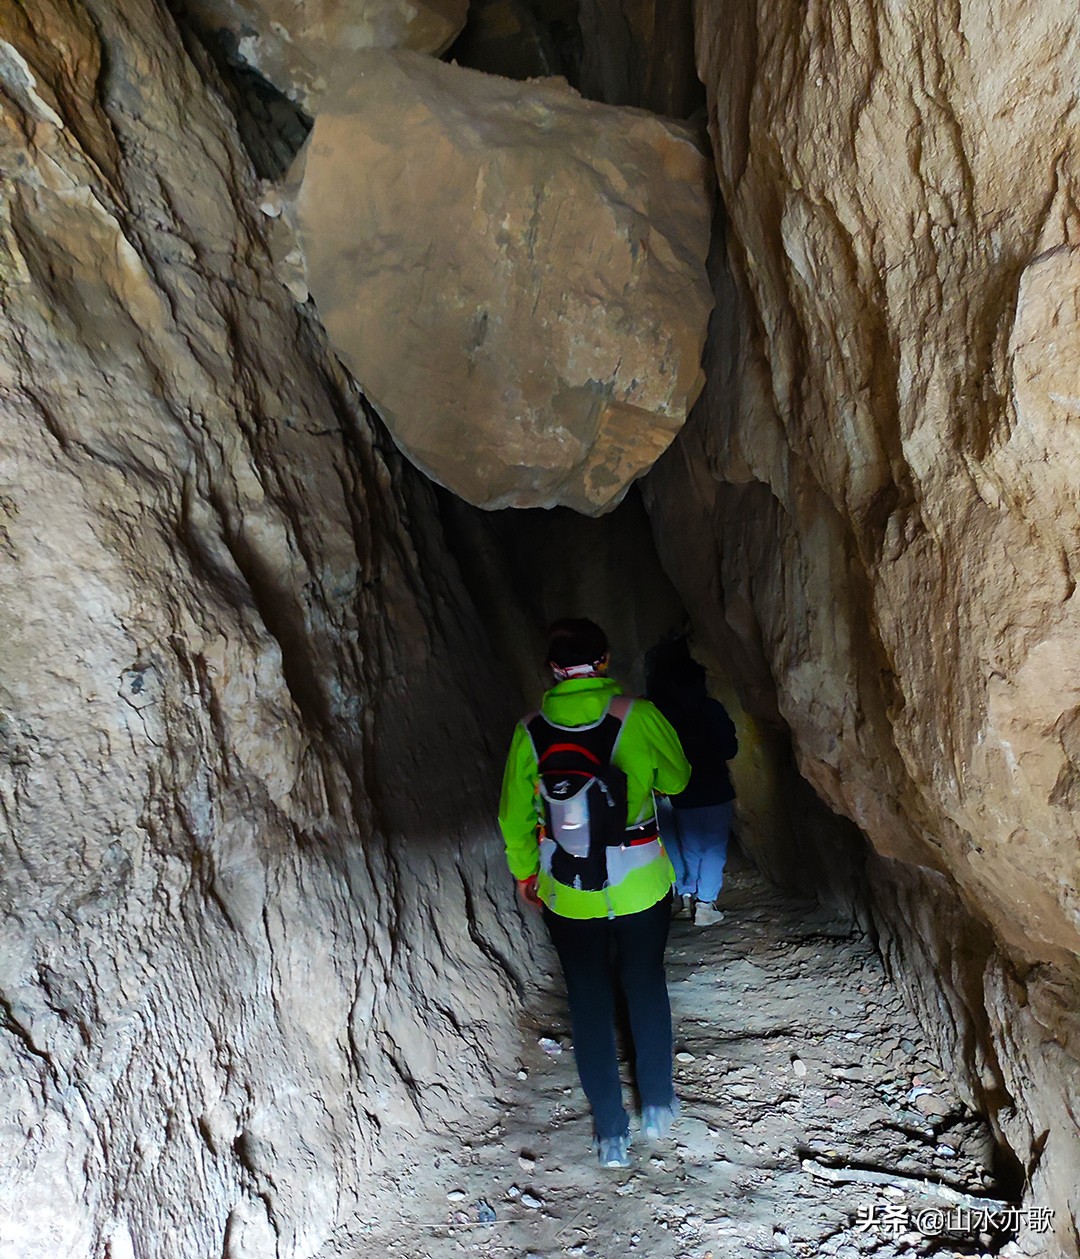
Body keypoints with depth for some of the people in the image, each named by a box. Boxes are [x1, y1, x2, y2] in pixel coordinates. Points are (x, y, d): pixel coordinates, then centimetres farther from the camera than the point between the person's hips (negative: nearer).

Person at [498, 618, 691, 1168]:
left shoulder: (530, 731, -9)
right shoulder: (640, 716, -15)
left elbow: (515, 816, 1)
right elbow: (676, 779, 1)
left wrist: (524, 873, 16)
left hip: (565, 894, 1)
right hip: (640, 885, 0)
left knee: (589, 999, 15)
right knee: (645, 985, 21)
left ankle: (611, 1132, 27)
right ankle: (658, 1105, 37)